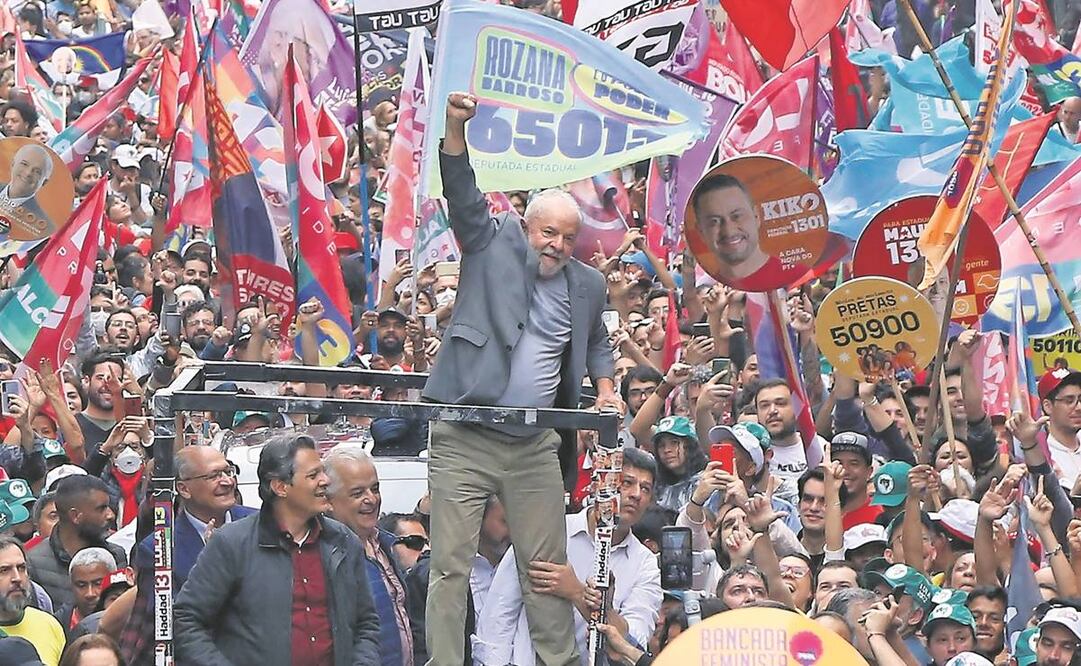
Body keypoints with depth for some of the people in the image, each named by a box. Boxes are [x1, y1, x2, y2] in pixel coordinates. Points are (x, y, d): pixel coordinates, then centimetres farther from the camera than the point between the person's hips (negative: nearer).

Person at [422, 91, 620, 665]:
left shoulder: (587, 285, 11)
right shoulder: (493, 245, 1)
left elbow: (595, 341, 30)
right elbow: (461, 194, -13)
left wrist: (606, 388, 14)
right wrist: (455, 129, -26)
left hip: (536, 447, 4)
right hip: (464, 440, -4)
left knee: (548, 566, 6)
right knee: (451, 565, -4)